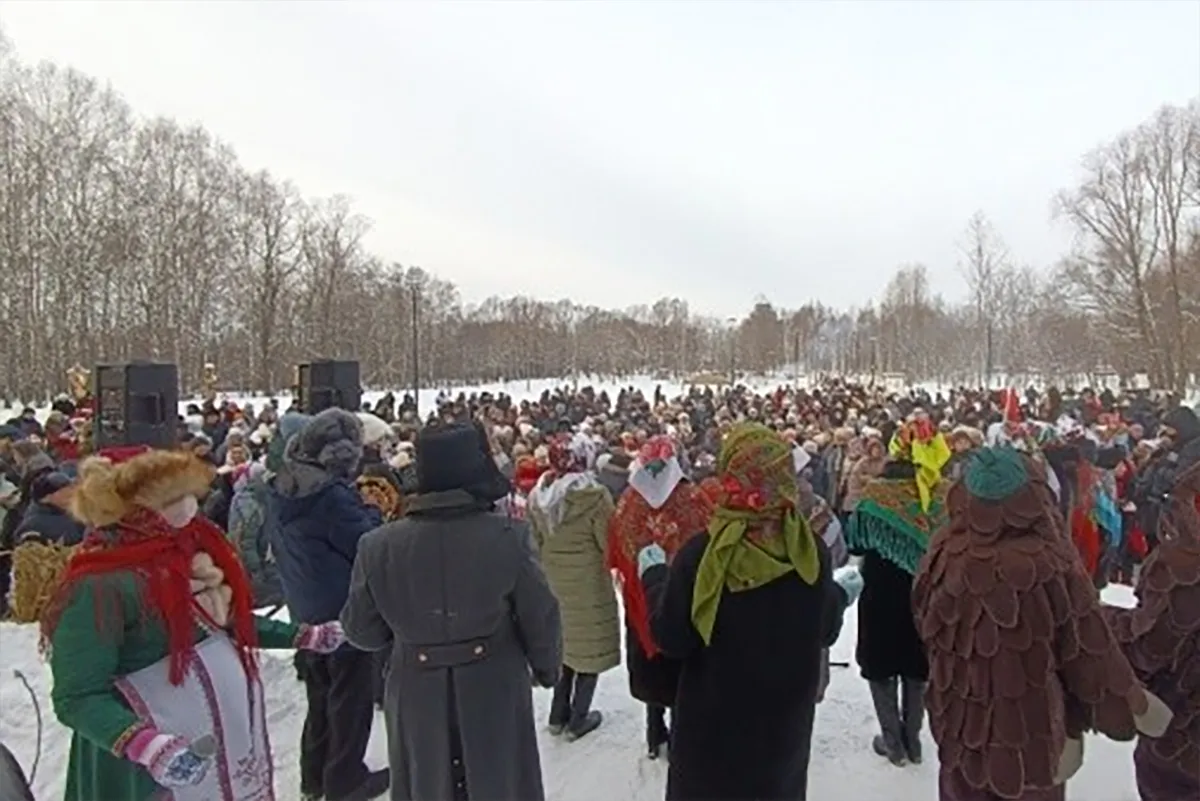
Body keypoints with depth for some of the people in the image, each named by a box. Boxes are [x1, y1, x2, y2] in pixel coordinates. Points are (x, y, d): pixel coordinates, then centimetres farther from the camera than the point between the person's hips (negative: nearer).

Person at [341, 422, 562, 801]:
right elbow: (540, 617, -11)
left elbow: (362, 629, -2)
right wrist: (546, 667, 10)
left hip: (417, 698, 2)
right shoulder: (508, 536, -20)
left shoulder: (379, 546, -14)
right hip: (494, 694, -1)